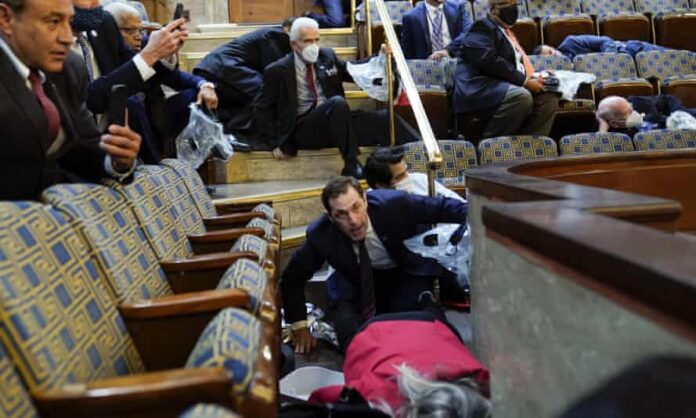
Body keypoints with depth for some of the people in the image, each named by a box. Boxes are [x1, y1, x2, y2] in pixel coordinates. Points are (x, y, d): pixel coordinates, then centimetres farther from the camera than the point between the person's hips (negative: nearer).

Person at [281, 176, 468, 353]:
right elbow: (293, 277, -10)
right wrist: (299, 327, -9)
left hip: (409, 272, -1)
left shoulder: (394, 204, -31)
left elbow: (442, 207, -18)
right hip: (361, 280, 2)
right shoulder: (320, 235, -25)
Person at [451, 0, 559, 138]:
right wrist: (524, 81, -18)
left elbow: (518, 64, 28)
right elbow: (489, 61, -18)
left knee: (549, 99, -4)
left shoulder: (508, 33, 27)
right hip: (478, 89, -9)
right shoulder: (482, 27, -2)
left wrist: (534, 78, 5)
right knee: (522, 96, -32)